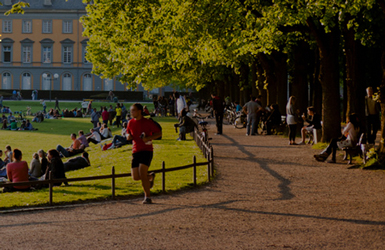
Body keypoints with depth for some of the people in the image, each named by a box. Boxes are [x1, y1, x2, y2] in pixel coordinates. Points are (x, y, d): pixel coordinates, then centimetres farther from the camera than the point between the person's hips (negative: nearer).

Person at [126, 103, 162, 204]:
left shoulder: (148, 122, -6)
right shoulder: (131, 123, 9)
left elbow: (159, 133, -1)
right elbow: (128, 133, 24)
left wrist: (149, 138, -18)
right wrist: (128, 136, -1)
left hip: (147, 150, -5)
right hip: (136, 151, 5)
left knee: (142, 173, -19)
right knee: (135, 177, -2)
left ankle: (148, 197, -6)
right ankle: (150, 176, 31)